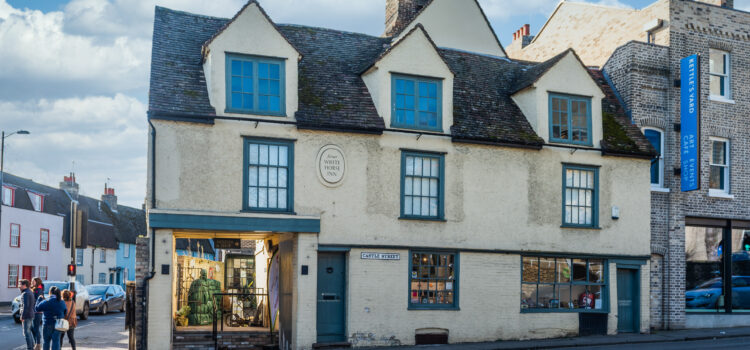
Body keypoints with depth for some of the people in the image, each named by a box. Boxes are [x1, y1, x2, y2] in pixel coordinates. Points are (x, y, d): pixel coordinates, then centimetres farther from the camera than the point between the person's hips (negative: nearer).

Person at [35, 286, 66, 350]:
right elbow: (65, 312, 9)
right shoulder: (62, 302, 1)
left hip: (48, 324, -3)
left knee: (46, 341, 12)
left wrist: (39, 299, 10)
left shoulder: (47, 301, -13)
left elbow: (37, 308, -2)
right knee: (56, 341, 3)